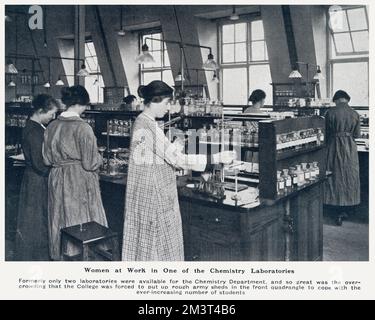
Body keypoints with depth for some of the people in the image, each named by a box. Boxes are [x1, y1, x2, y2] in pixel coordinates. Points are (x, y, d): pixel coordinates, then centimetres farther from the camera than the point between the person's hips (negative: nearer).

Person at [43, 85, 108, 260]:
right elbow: (90, 163, -17)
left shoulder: (52, 126, 0)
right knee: (81, 222, 7)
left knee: (61, 222, 18)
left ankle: (60, 256, 32)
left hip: (57, 180, 6)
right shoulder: (83, 128, -18)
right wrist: (99, 158, 3)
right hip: (80, 182, -6)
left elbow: (47, 159, 7)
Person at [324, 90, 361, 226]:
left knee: (335, 177, 7)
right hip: (350, 148, 2)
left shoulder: (330, 113, -8)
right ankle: (346, 209, 19)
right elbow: (357, 134, 2)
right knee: (349, 177, 12)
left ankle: (338, 212, 11)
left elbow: (326, 132, -3)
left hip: (334, 147, -1)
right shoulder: (354, 114, -2)